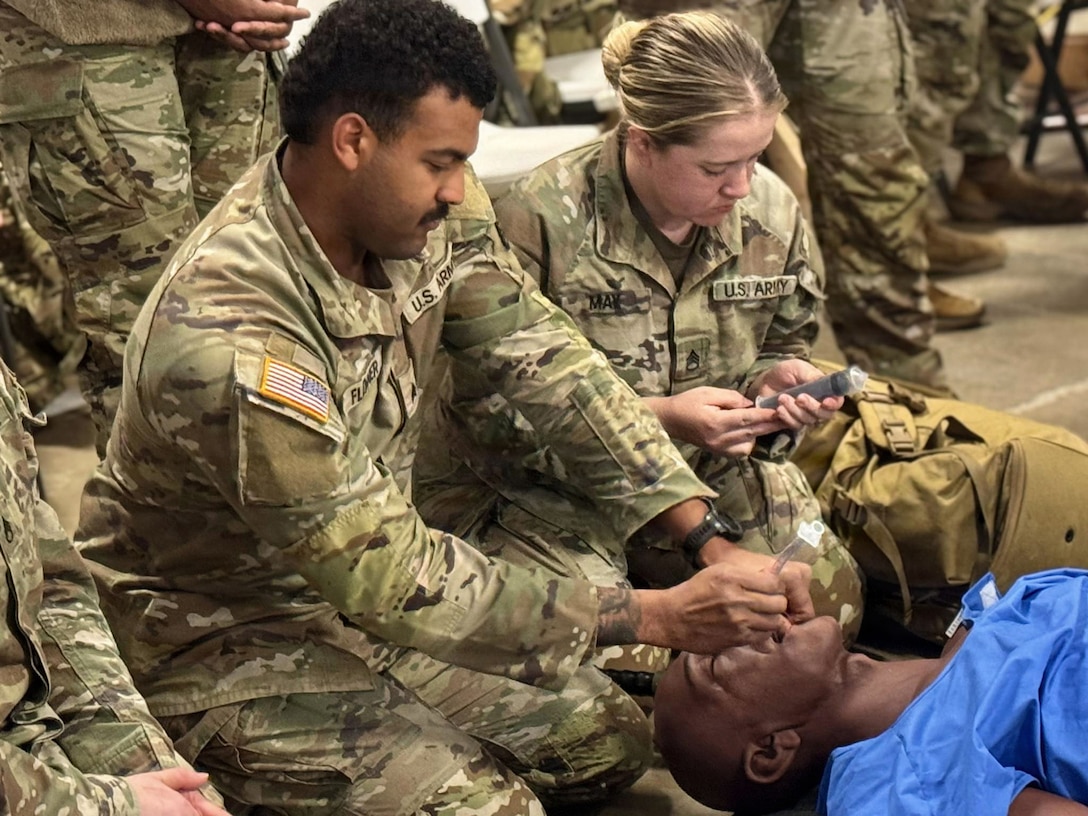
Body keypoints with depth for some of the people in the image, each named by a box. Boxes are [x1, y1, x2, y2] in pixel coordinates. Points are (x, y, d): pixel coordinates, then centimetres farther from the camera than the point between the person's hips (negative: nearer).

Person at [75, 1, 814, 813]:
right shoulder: (228, 336, -34)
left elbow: (549, 362, -6)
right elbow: (396, 579, -31)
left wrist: (714, 541, -15)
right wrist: (658, 617, -27)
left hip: (360, 583, 8)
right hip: (221, 642, -8)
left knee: (610, 742, 6)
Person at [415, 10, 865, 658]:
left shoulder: (772, 210, -4)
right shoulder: (540, 221, -22)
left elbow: (782, 345, 14)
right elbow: (485, 410, -18)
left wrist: (776, 382, -13)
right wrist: (656, 419, -25)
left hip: (715, 473, 5)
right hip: (547, 489, -5)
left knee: (830, 600, -12)